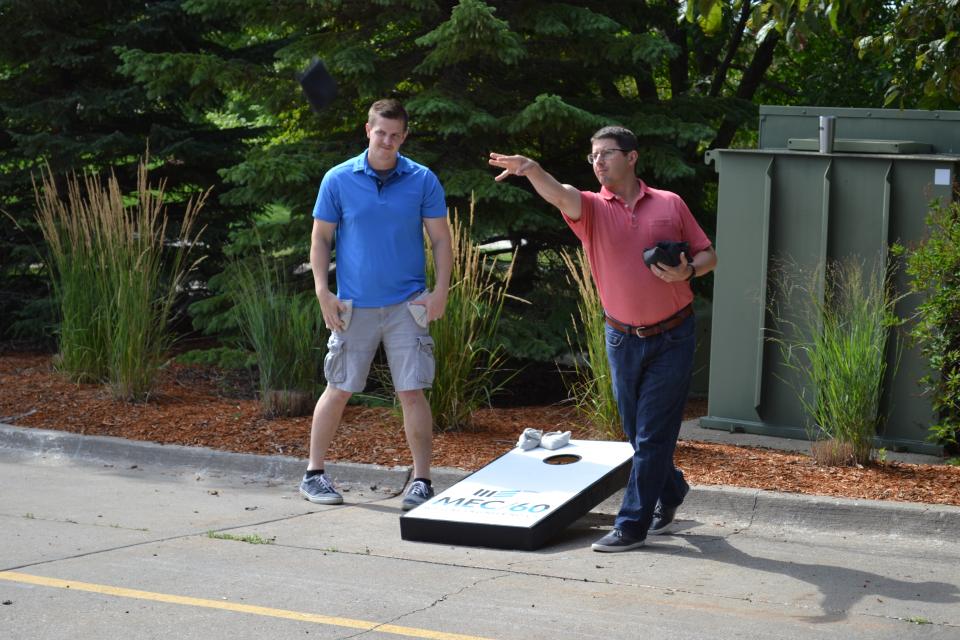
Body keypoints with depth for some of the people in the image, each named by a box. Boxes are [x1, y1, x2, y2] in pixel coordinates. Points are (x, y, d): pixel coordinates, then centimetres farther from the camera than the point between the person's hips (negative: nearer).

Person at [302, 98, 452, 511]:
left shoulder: (423, 181, 0)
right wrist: (323, 291, -5)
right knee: (338, 391, 7)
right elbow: (321, 238, 4)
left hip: (407, 305, 0)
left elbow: (440, 239, 4)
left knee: (413, 393, -3)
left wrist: (441, 290, -7)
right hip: (354, 307, 0)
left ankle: (421, 482, 5)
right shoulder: (338, 180, 0)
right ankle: (314, 474, 19)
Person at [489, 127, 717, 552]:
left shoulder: (670, 204, 1)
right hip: (622, 339, 2)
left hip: (672, 337, -2)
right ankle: (669, 493, 37)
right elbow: (559, 195, -23)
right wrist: (530, 169, -44)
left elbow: (707, 255, 7)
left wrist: (688, 270, -16)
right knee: (637, 433, 13)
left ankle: (633, 525, 0)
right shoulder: (591, 208, -1)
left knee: (652, 434, -4)